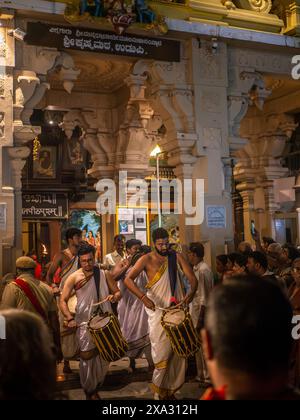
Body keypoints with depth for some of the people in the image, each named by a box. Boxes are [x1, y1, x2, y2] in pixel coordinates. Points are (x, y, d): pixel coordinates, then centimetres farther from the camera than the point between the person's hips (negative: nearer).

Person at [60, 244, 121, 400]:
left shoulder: (105, 274, 4)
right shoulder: (74, 277, -3)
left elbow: (118, 292, 9)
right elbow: (63, 300, -3)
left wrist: (114, 296, -15)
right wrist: (69, 318, -17)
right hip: (85, 324, -3)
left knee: (104, 358, 10)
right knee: (87, 358, -2)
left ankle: (96, 387, 32)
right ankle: (89, 392, 19)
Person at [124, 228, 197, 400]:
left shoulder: (177, 257, 4)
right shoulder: (147, 259, -5)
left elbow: (192, 278, 0)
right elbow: (128, 279, -15)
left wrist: (191, 294, -22)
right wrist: (143, 297, -29)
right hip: (158, 310, -3)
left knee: (178, 351, 8)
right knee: (162, 352, -2)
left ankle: (171, 389, 25)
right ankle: (159, 390, 18)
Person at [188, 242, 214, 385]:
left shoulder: (203, 270, -18)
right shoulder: (196, 269, 10)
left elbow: (204, 297, -20)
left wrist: (200, 319, -20)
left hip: (201, 311, -9)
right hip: (195, 310, 9)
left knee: (203, 346, 0)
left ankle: (208, 377, 10)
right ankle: (202, 375, 27)